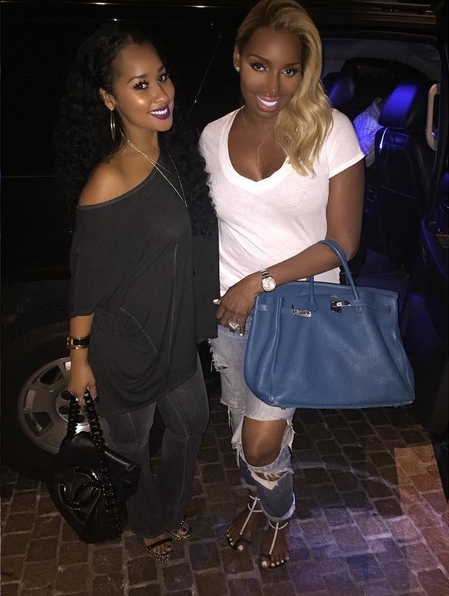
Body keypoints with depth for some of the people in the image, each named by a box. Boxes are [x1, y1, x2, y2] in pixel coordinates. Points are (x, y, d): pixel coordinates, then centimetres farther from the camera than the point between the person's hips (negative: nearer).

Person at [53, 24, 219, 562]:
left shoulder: (175, 151, -4)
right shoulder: (107, 184, -28)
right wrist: (79, 357, -10)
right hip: (127, 343, -7)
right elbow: (87, 282, -19)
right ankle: (147, 522, 51)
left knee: (191, 422, 25)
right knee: (132, 442, 19)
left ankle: (171, 509, 54)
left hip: (177, 331, 7)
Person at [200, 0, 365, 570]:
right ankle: (257, 499, 50)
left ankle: (279, 515, 30)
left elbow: (343, 241, -12)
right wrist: (217, 297, -1)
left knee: (261, 439, -6)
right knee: (243, 427, 17)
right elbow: (209, 228, 9)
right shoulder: (213, 136, -2)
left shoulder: (331, 130, -12)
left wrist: (261, 281, -18)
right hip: (232, 311, 4)